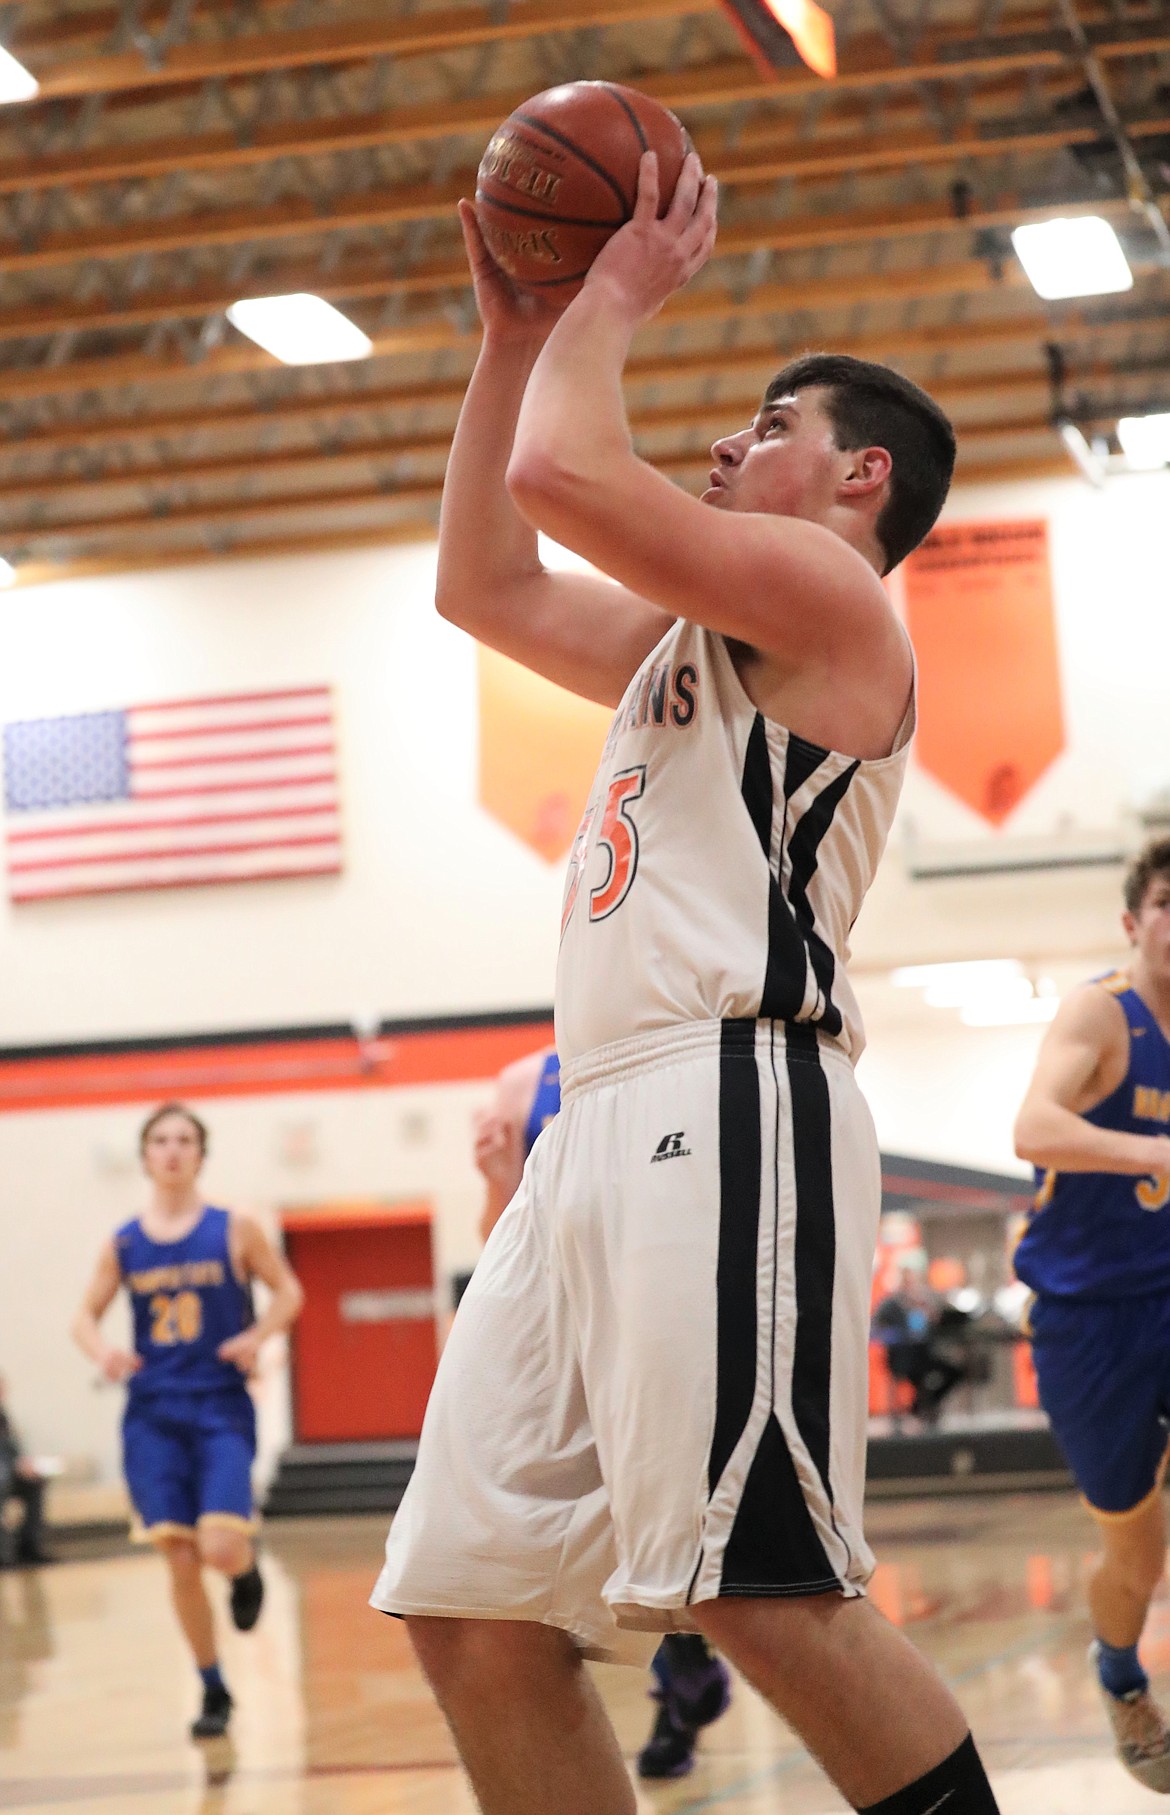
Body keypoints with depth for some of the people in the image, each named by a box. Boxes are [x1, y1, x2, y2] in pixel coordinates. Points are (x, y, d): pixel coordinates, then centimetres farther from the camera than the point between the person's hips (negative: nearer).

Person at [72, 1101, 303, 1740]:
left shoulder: (233, 1231, -1)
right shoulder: (123, 1245, 5)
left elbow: (287, 1291, 7)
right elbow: (86, 1316, 13)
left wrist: (256, 1336, -12)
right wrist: (101, 1351, -9)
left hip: (221, 1408, -2)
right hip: (153, 1415, 2)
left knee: (221, 1549, -18)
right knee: (179, 1561, -1)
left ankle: (248, 1569, 21)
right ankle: (213, 1692, 15)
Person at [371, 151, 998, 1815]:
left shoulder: (824, 591, 0)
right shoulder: (690, 636, 28)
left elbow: (562, 474, -11)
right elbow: (485, 583, 35)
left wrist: (617, 298, 6)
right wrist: (518, 336, 30)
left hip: (730, 1106, -9)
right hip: (605, 1123, 10)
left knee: (757, 1597, -20)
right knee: (476, 1619, 4)